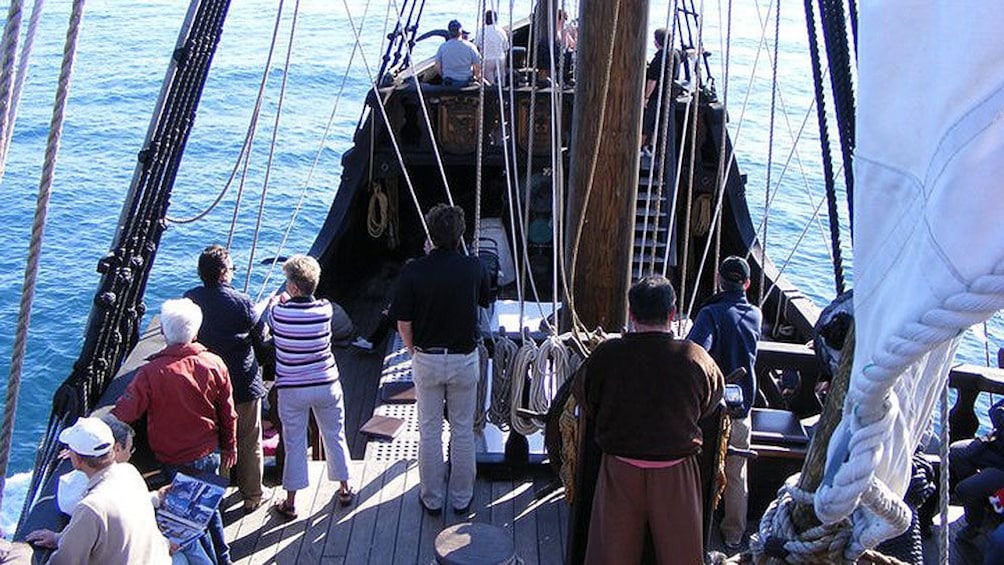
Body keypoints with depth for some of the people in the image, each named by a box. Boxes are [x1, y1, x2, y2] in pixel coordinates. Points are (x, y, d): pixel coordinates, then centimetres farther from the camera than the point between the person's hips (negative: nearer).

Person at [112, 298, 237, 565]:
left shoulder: (151, 372, -22)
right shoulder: (215, 364, -11)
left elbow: (123, 413, -20)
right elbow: (228, 413, -1)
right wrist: (229, 447, 13)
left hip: (170, 461, -4)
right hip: (208, 455, 4)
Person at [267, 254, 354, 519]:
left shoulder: (279, 312, -16)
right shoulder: (325, 309, -11)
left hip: (292, 389, -1)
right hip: (327, 385, 2)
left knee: (294, 444, 9)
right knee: (334, 437, 17)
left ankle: (290, 503, 19)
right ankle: (344, 489, 31)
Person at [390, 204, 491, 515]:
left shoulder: (413, 271, -13)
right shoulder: (474, 268, -10)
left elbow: (403, 322, -9)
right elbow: (485, 301, 10)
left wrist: (413, 350, 8)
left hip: (426, 359, -1)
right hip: (465, 358, 1)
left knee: (429, 430, 12)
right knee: (463, 429, 14)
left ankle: (432, 498, 24)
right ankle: (462, 498, 25)